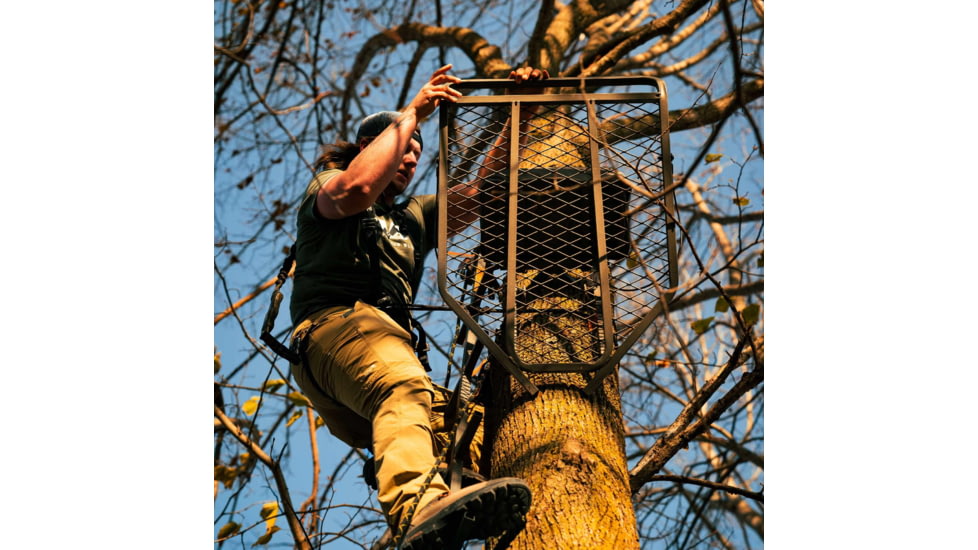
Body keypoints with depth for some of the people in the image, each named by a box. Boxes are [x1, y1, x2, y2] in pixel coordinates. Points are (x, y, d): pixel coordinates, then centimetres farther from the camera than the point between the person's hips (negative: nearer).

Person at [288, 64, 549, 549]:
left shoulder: (415, 217, 40)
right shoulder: (325, 189, 22)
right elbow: (357, 188, -4)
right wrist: (410, 115, 4)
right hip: (336, 323, -9)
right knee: (404, 386, -39)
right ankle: (422, 508, -67)